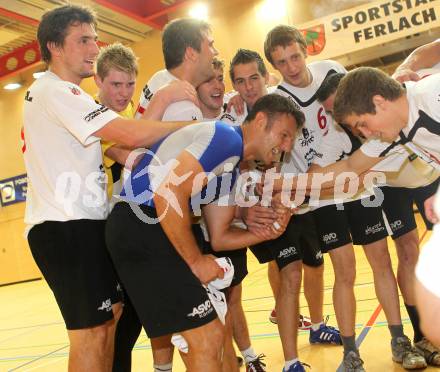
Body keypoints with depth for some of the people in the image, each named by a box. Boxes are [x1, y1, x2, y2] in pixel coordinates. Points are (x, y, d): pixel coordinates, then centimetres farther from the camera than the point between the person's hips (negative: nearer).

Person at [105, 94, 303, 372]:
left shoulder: (232, 162, 18)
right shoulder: (226, 137, -12)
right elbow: (168, 194, -25)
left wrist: (266, 233, 5)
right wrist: (196, 261, -14)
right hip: (141, 228, -10)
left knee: (208, 333, 20)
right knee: (207, 337, -7)